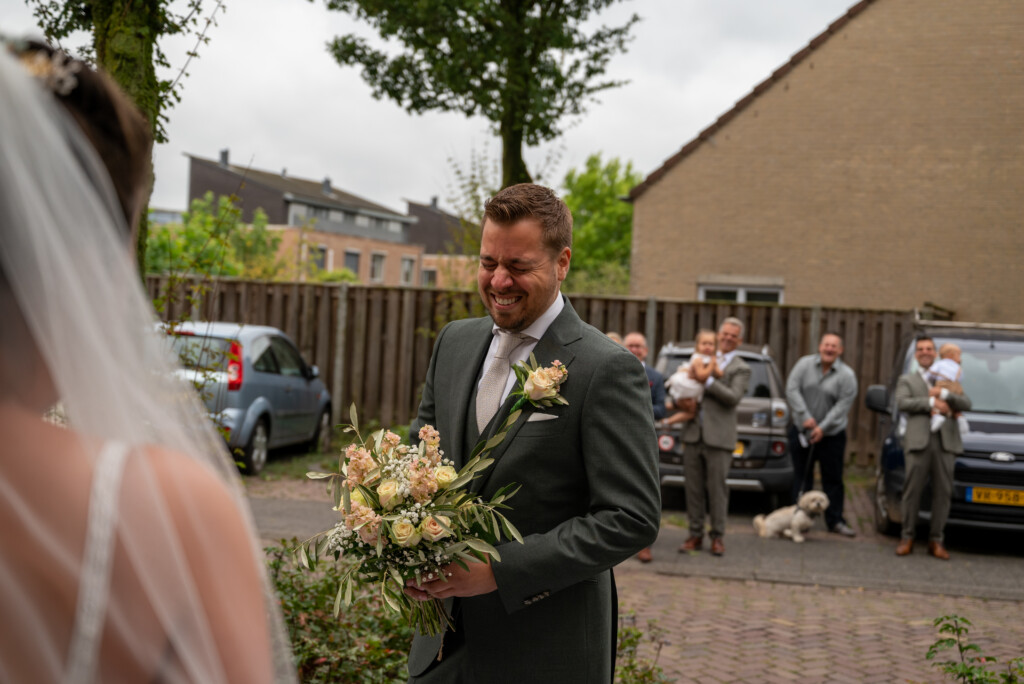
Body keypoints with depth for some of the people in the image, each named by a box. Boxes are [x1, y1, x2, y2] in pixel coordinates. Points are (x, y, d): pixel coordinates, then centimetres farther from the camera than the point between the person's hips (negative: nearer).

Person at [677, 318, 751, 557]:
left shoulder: (741, 369, 2)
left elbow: (733, 398, -13)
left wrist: (708, 380, -18)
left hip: (718, 438, -4)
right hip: (693, 434, 4)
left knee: (717, 489, 1)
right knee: (693, 488, 7)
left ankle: (717, 537, 11)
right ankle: (695, 535, 16)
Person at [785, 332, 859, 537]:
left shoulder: (846, 375, -6)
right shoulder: (804, 364, -2)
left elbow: (843, 405, -11)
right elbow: (792, 390, -7)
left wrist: (823, 428, -18)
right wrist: (805, 416, -16)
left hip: (831, 435, -1)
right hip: (801, 430, 1)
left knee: (833, 479, 3)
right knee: (802, 477, 7)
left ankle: (835, 520, 12)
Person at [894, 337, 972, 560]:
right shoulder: (907, 380, 17)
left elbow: (966, 404, 8)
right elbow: (902, 403, -3)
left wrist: (944, 394, -8)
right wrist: (931, 402, -10)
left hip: (945, 441, 2)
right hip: (919, 441, -2)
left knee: (943, 493, 0)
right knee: (913, 491, -4)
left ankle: (936, 540, 7)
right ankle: (907, 538, 4)